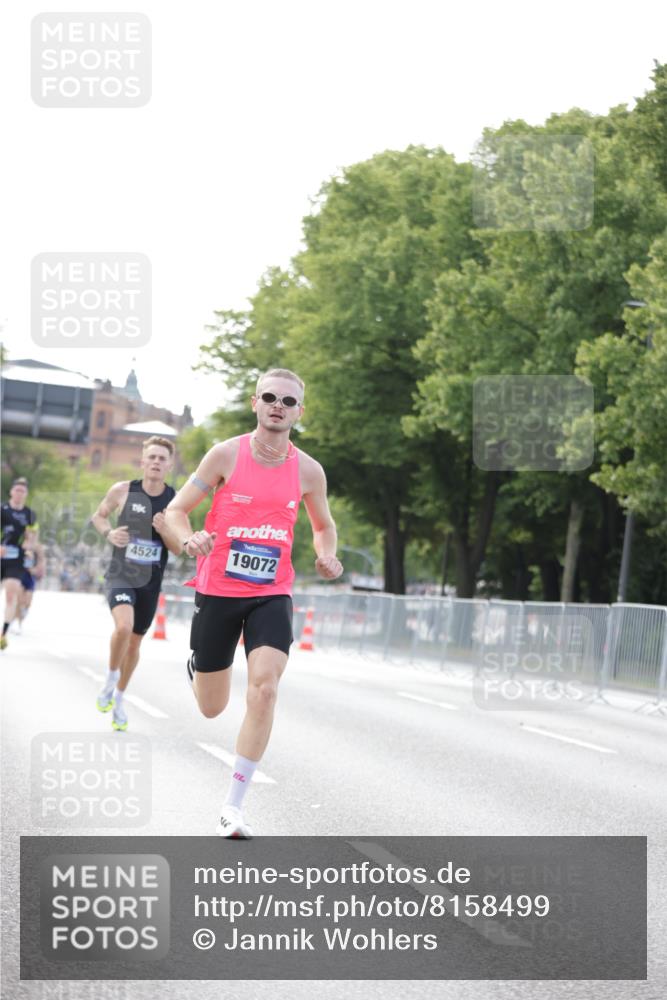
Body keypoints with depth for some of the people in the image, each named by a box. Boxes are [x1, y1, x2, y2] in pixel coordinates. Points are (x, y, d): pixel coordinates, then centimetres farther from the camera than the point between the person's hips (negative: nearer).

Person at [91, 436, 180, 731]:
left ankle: (119, 697, 36)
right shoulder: (123, 491, -7)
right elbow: (98, 516, 11)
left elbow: (179, 550, 0)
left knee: (135, 641, 14)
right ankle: (111, 677, -2)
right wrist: (109, 533, -10)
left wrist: (165, 530, -20)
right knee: (123, 626, -28)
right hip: (121, 574, -2)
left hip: (150, 581, 3)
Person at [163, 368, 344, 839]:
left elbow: (324, 525, 19)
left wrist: (326, 555, -3)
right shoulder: (227, 454, -5)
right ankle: (196, 665, 48)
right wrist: (189, 539, -23)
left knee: (265, 688, -21)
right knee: (212, 708, 8)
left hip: (271, 595, 1)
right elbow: (176, 510, -1)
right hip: (218, 591, -1)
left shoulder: (308, 471, 2)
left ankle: (234, 806, -13)